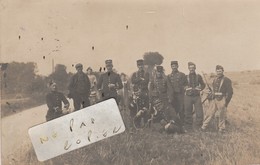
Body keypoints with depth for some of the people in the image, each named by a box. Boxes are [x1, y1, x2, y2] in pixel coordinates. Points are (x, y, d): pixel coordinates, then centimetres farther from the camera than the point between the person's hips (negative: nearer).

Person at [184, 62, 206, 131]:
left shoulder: (198, 76, 8)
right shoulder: (186, 77, 5)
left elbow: (203, 85, 15)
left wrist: (199, 89, -4)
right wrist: (185, 89, -8)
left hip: (197, 96, 1)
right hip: (188, 96, -1)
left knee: (199, 112, -3)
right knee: (188, 113, 3)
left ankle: (199, 127, 8)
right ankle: (188, 127, 14)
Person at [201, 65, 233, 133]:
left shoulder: (227, 80, -3)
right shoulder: (215, 80, 16)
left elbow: (230, 92, -5)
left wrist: (226, 101, -11)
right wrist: (210, 97, 12)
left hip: (221, 100, -5)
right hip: (214, 99, 5)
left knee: (222, 115, 2)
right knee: (209, 113, 3)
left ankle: (221, 128, 13)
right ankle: (204, 126, 8)